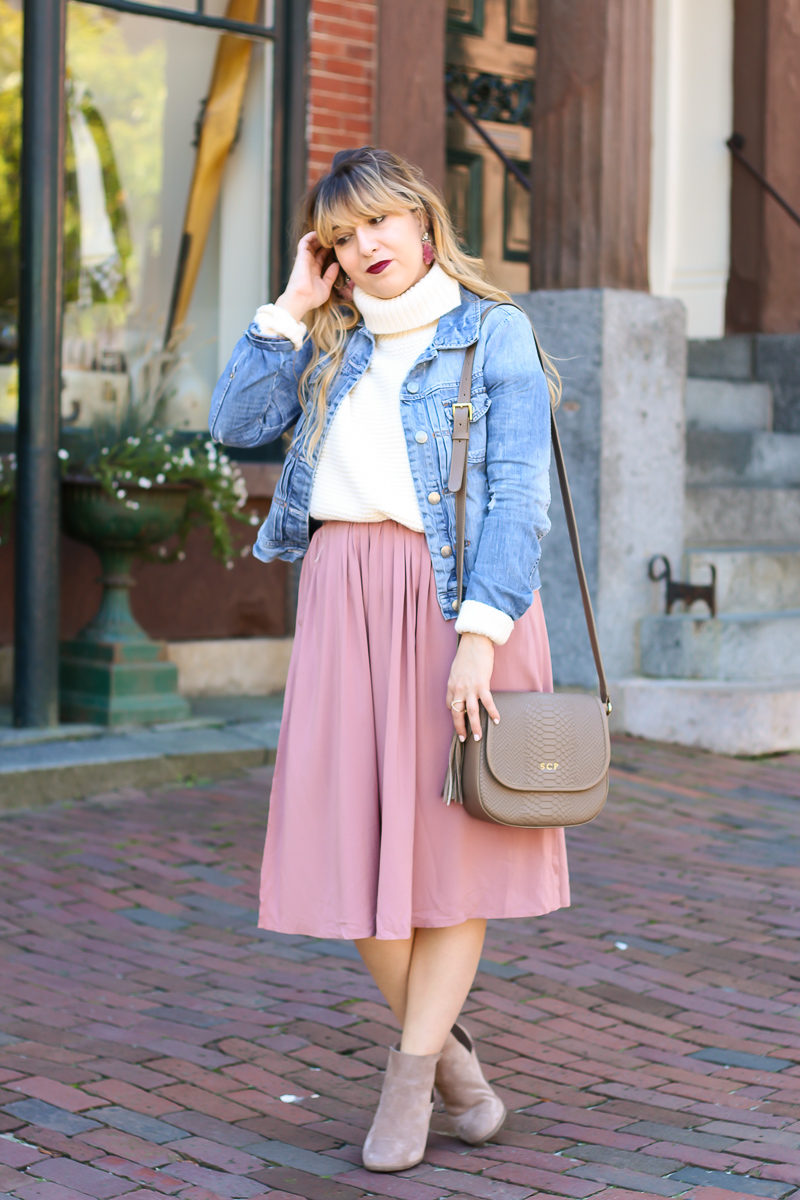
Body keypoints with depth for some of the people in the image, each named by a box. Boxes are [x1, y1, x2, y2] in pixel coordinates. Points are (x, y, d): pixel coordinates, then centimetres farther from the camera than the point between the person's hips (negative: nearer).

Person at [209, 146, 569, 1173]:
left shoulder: (492, 333, 1)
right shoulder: (330, 346, 17)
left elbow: (516, 496, -8)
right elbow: (237, 423, 4)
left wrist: (480, 637, -18)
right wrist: (292, 305, 5)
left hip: (455, 596, -4)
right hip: (344, 596, 5)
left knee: (451, 833, 0)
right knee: (351, 834, 2)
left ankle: (410, 1079, 6)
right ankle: (452, 1060, 17)